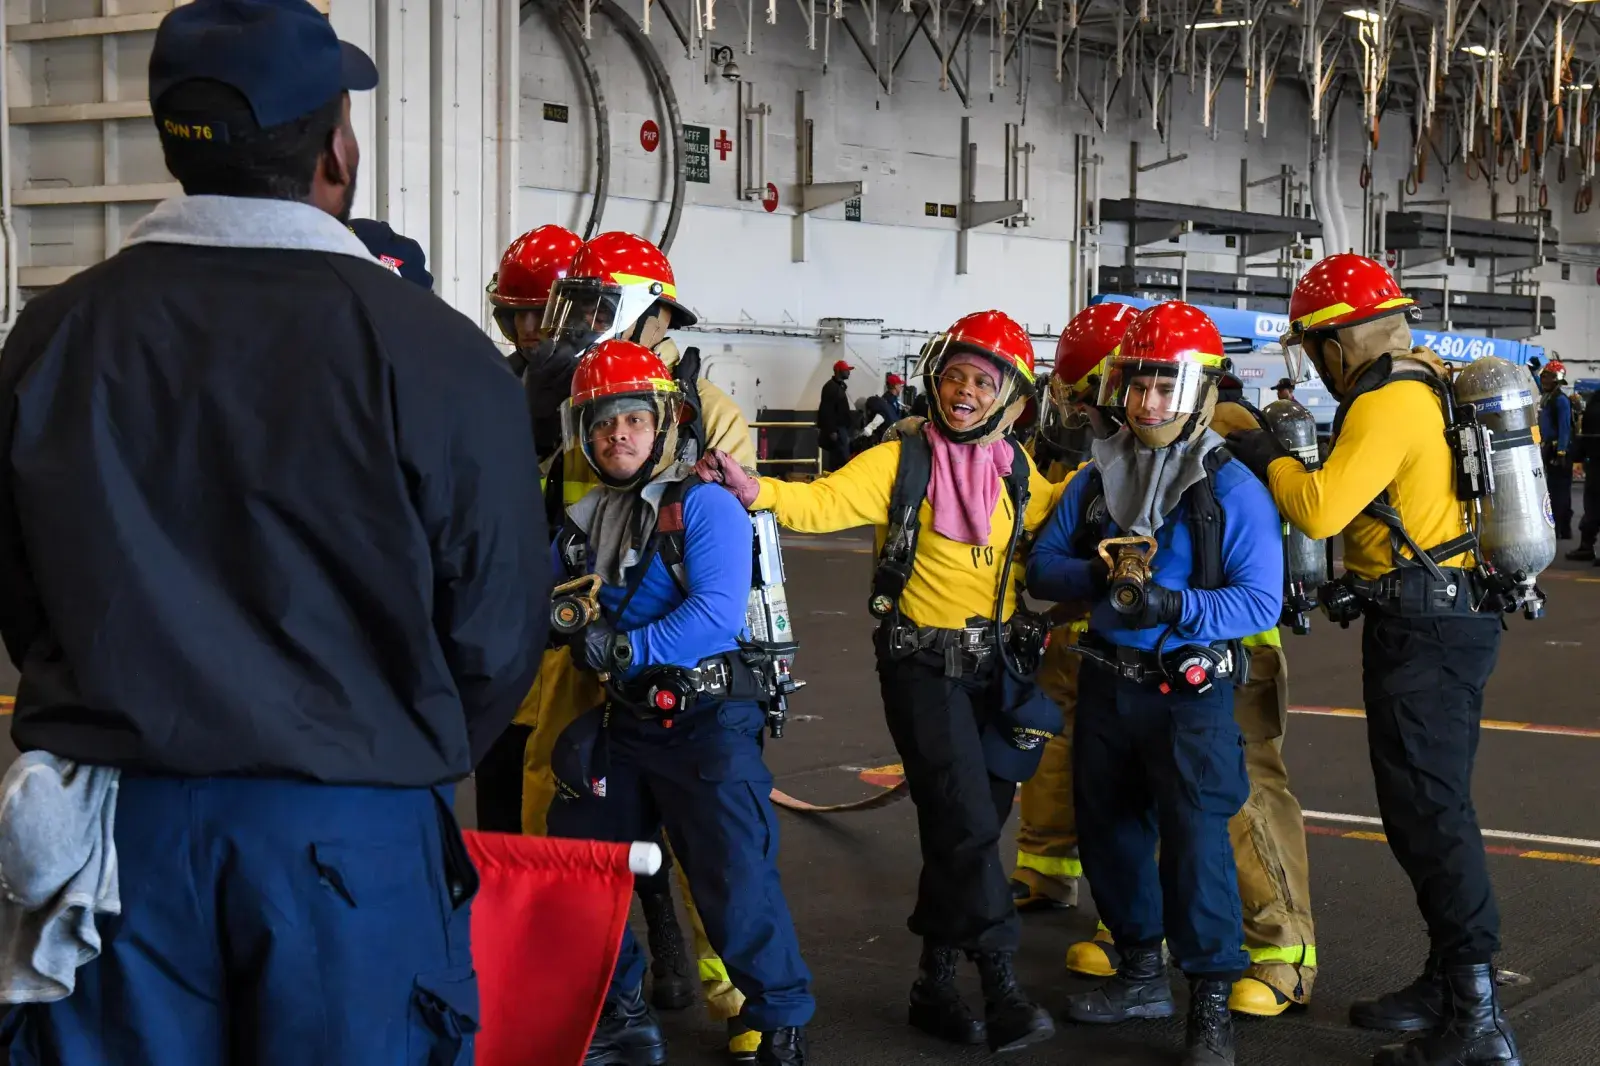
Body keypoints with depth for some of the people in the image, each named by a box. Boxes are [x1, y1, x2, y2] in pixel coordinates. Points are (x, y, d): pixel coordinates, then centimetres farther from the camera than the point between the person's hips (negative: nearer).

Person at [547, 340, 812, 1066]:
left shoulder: (704, 505, -12)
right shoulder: (582, 521, 10)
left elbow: (716, 613, -24)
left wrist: (624, 647, -24)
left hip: (704, 724, -7)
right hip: (619, 723, 7)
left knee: (736, 882, -8)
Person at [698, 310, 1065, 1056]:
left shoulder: (1017, 475, 6)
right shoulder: (901, 462, -8)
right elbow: (824, 502, -19)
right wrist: (757, 491, -36)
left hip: (998, 664, 5)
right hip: (922, 663, -5)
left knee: (973, 824, 10)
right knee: (965, 824, -11)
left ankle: (936, 985, 23)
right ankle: (1000, 988, -4)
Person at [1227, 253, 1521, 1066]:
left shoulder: (1388, 403, -19)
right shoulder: (1430, 382, 11)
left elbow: (1320, 510, -26)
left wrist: (1268, 458, -10)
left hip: (1423, 631, -10)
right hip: (1456, 611, 10)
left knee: (1426, 814, -7)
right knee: (1433, 805, 17)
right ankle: (1449, 982, 26)